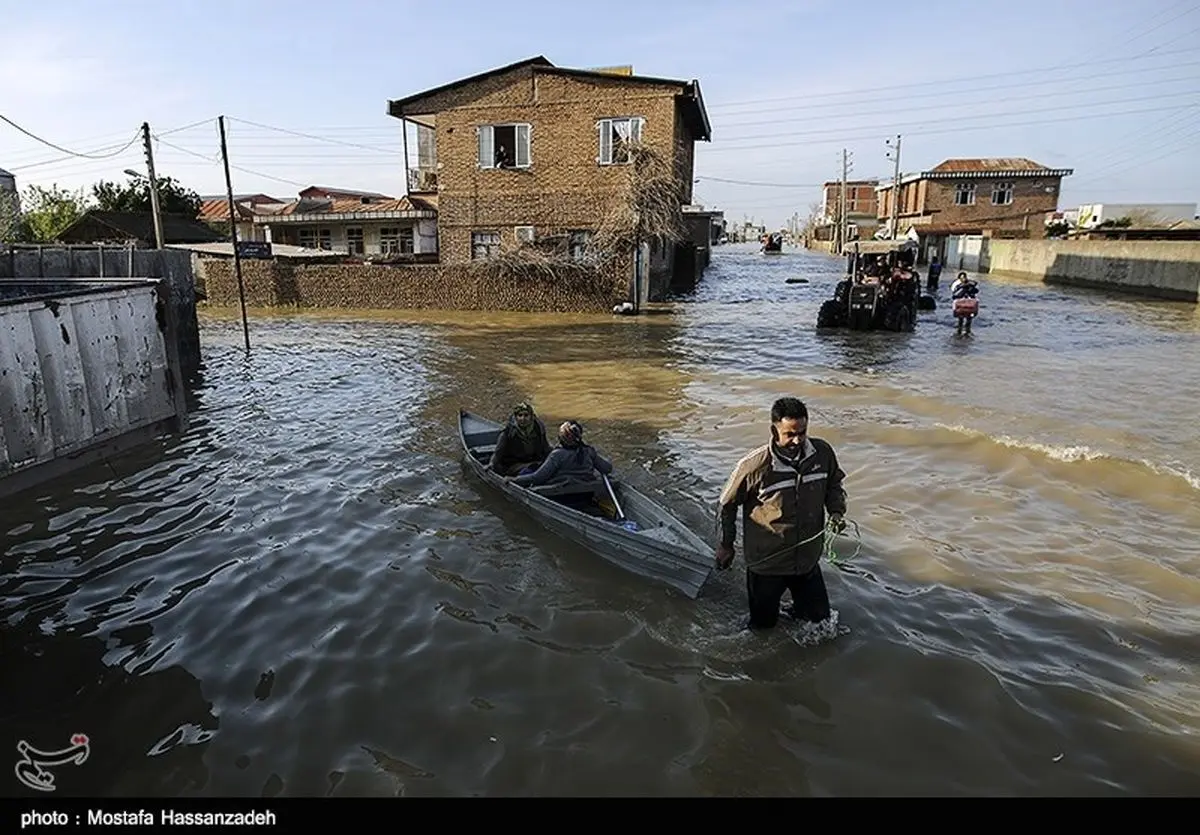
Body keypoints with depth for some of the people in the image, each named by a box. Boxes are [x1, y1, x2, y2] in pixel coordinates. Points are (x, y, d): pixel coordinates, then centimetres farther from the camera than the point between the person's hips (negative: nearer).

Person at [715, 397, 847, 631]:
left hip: (808, 557, 4)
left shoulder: (823, 453, -13)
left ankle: (796, 615, 53)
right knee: (763, 625, 17)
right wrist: (725, 546, 2)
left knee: (819, 618, 22)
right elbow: (728, 504, -8)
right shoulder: (754, 466, -24)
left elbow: (834, 485, 9)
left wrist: (837, 511, -11)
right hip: (766, 562, -3)